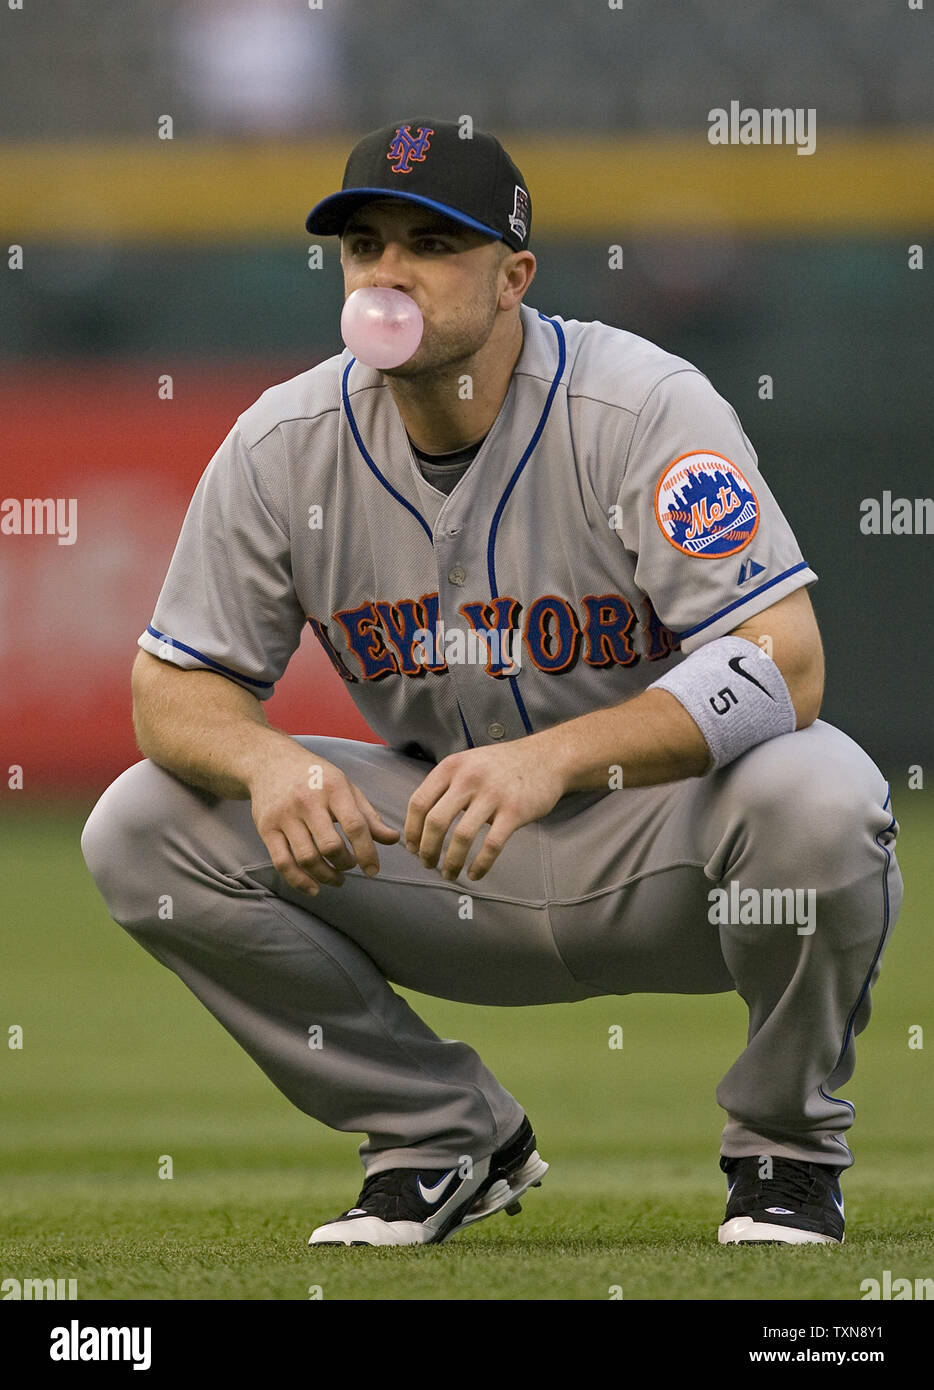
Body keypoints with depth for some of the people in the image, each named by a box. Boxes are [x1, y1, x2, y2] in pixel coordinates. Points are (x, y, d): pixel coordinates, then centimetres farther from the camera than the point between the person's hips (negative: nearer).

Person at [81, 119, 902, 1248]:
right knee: (142, 832, -14)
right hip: (443, 857, 4)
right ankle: (447, 1136, 3)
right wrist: (269, 761, -27)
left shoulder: (644, 405, -20)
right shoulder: (285, 445, -7)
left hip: (660, 840, -4)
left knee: (816, 790, -37)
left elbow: (785, 665, -29)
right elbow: (172, 686, -2)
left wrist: (554, 759, -43)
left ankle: (788, 1142, -6)